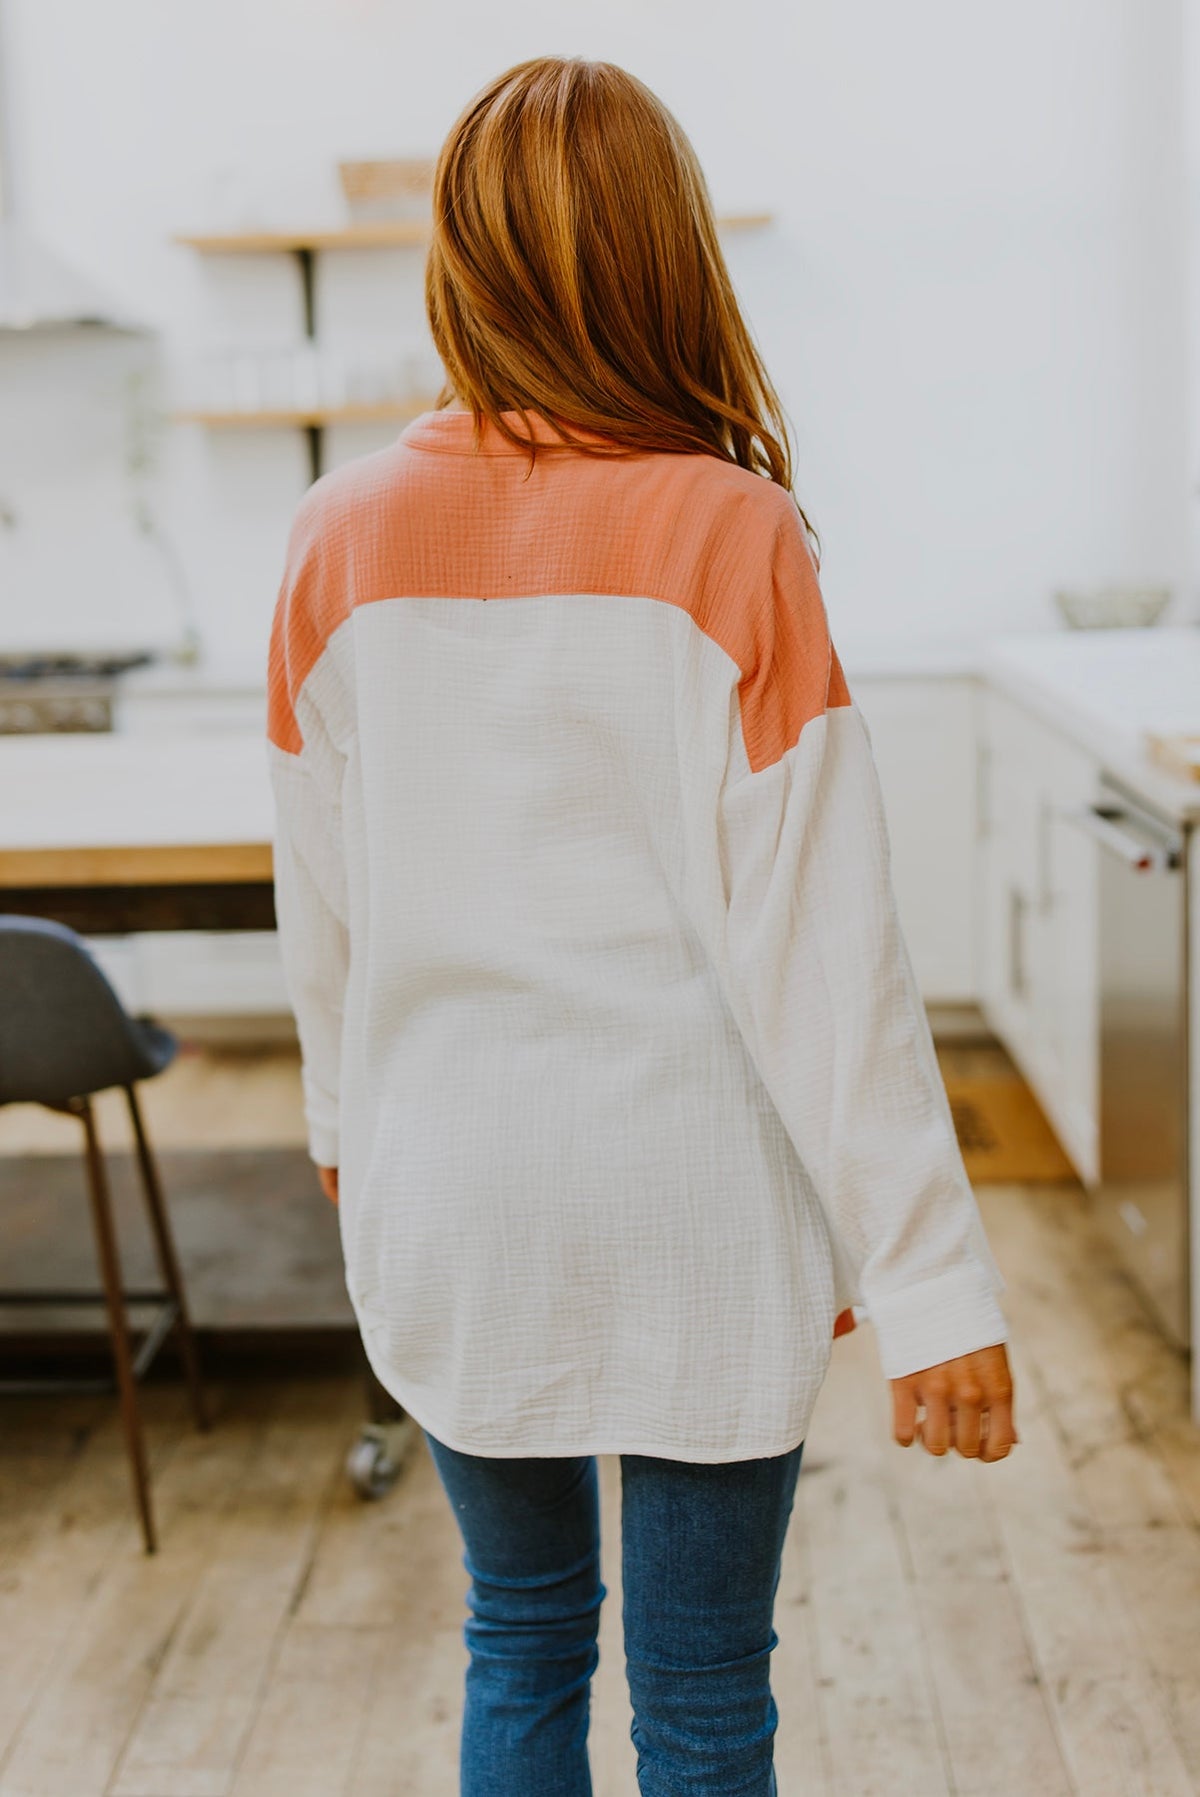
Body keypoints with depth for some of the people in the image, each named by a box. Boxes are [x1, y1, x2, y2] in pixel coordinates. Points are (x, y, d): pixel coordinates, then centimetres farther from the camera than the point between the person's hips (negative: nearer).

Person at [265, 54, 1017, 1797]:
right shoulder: (729, 533, -14)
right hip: (692, 1198, -3)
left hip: (447, 1188, 4)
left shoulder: (345, 535, -4)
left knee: (521, 1637, 22)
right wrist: (928, 1274, -10)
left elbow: (322, 897, 6)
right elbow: (820, 938, -16)